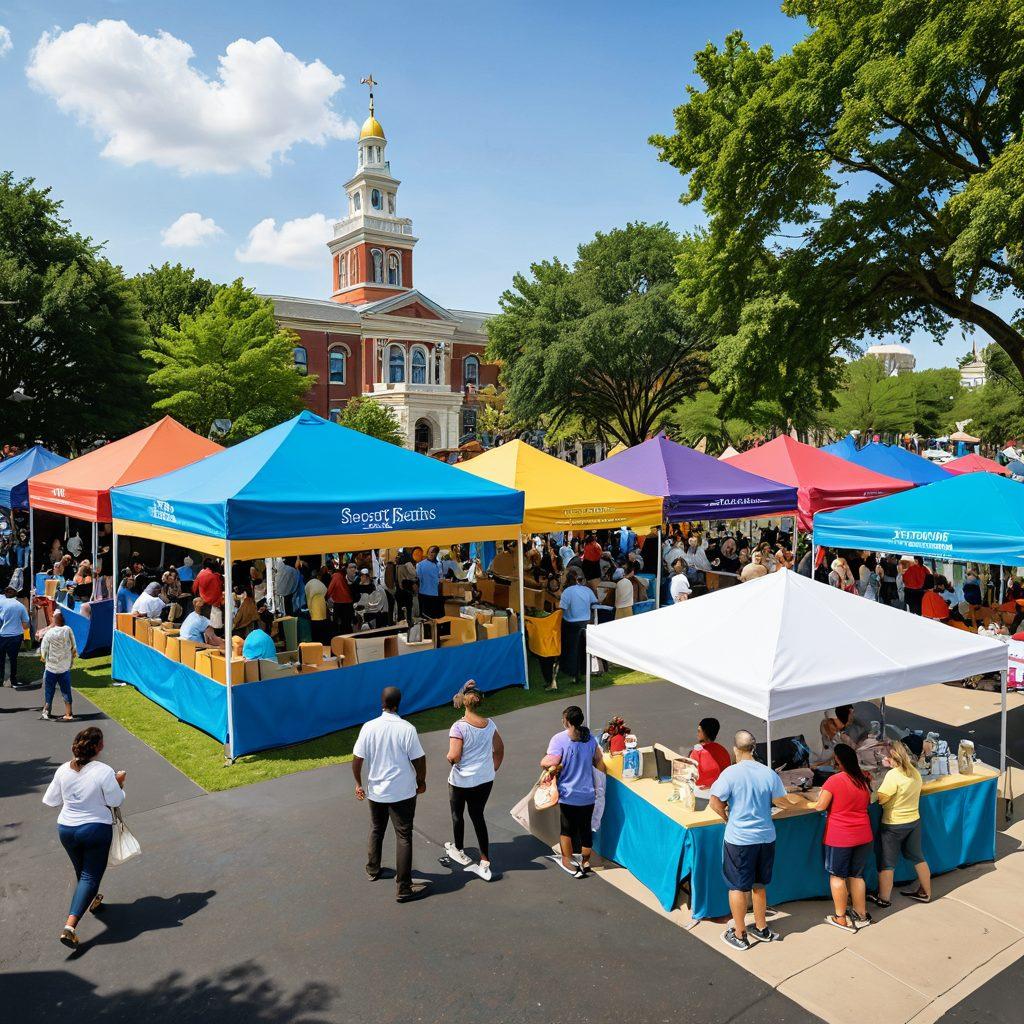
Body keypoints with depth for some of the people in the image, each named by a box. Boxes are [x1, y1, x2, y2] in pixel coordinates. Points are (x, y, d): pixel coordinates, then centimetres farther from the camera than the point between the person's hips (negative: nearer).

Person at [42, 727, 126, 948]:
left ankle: (91, 901, 49)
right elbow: (116, 801, -13)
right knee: (91, 876, 5)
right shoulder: (104, 771, -22)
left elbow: (51, 801, 2)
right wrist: (119, 784, 3)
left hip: (66, 829, 5)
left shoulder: (63, 770, -8)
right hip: (96, 830, -5)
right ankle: (70, 926, -7)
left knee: (82, 872, 26)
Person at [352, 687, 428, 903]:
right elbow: (419, 760, -12)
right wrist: (421, 782, 6)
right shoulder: (407, 729, -17)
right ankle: (404, 888, 5)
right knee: (403, 837, 3)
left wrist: (358, 783, 10)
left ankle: (373, 870, 42)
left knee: (376, 831, 25)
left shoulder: (369, 727, -9)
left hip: (375, 791, 4)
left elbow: (357, 759, -5)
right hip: (402, 793, -3)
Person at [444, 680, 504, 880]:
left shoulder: (458, 727, -21)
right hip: (485, 780, 5)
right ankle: (485, 863, 12)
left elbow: (454, 756, -26)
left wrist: (449, 757, -4)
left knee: (457, 814, 20)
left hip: (462, 781, -4)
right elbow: (499, 749, 7)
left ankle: (459, 851, 40)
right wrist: (494, 769, 19)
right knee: (478, 816, 14)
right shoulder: (490, 724, -3)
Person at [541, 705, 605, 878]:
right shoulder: (590, 738, 0)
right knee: (586, 829, 17)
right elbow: (599, 761, 7)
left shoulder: (559, 739, -17)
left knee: (567, 829, 14)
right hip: (588, 794, 4)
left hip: (568, 794, -4)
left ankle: (568, 862, 23)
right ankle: (585, 862, 28)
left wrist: (543, 762, -2)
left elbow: (551, 763, -24)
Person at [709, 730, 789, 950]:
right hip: (766, 838, 5)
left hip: (738, 839, -4)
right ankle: (761, 929, 34)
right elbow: (781, 802, 4)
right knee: (759, 885, 22)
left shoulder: (731, 773, -17)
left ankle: (739, 935, 19)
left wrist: (727, 817, 0)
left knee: (738, 888, 9)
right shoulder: (769, 773, -6)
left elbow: (715, 802, -19)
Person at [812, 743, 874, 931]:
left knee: (837, 876, 7)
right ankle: (862, 915, 26)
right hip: (863, 836, 6)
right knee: (857, 875, 18)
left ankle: (841, 918, 14)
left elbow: (820, 806, -16)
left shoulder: (834, 780, -19)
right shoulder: (864, 779, 0)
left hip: (839, 838, -5)